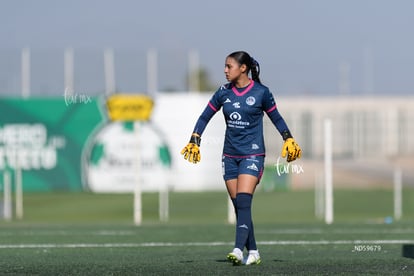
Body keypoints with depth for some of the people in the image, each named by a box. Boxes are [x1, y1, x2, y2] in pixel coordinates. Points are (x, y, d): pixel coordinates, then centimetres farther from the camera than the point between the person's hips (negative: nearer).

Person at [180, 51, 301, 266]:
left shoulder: (261, 92, -4)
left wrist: (289, 139, 3)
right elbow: (205, 117, 12)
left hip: (252, 154, -4)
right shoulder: (224, 93, 5)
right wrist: (194, 141, 4)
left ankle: (238, 250, -25)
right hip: (230, 156, 5)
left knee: (243, 202, -18)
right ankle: (253, 252, 11)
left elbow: (276, 117, 9)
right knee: (238, 206, 3)